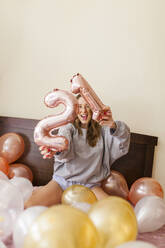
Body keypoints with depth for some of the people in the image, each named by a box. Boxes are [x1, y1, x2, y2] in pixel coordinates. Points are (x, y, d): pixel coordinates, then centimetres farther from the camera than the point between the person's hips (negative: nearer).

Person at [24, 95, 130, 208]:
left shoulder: (102, 130, 7)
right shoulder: (68, 127, 4)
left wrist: (114, 127, -32)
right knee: (29, 207, -21)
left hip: (90, 185, 1)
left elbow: (121, 148, -10)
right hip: (63, 181, -1)